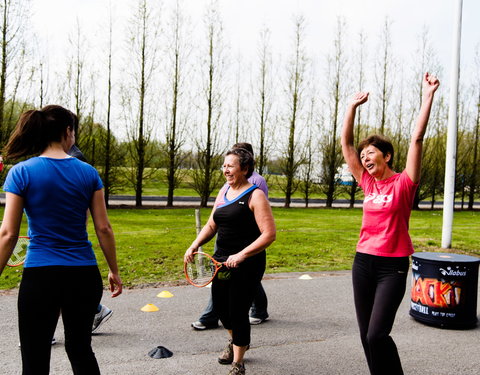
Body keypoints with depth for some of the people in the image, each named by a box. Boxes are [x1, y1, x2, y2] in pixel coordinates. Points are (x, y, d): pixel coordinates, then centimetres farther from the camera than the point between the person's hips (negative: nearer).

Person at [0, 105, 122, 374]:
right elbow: (103, 229, 1)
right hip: (84, 275, 3)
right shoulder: (88, 173, 1)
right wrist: (114, 271, 11)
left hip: (40, 276, -2)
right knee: (81, 349, 20)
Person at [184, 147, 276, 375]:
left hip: (247, 264, -7)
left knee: (237, 312, 1)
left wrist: (241, 255, -26)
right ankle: (236, 341, 50)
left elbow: (269, 234, -19)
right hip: (223, 261, 7)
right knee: (219, 306, 18)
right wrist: (194, 246, 0)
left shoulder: (255, 196, -14)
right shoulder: (223, 192, 8)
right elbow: (212, 225, 15)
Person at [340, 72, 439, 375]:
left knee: (377, 335, -11)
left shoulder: (404, 183, -6)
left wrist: (428, 96, -15)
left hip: (392, 265, -5)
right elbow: (346, 142, 7)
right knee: (366, 335, 10)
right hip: (363, 261, 6)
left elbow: (417, 138, -14)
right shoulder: (368, 183, 6)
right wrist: (353, 106, 7)